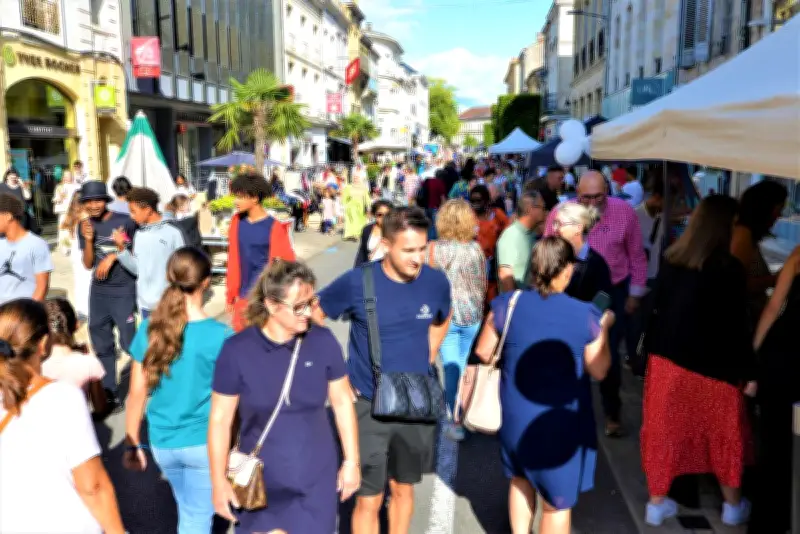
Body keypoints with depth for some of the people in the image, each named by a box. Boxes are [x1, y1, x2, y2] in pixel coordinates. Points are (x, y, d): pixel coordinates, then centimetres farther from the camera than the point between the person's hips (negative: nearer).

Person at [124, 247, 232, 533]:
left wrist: (133, 444, 10)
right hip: (204, 443, -4)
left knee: (187, 509, 26)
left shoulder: (148, 329, -7)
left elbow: (137, 394, -1)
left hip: (162, 443, 4)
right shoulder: (220, 336, -18)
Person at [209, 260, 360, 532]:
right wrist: (219, 481, -3)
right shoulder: (237, 350, -15)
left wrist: (351, 461, 4)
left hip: (316, 479, 1)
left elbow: (342, 401, 1)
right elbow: (220, 419, -7)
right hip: (261, 482, -1)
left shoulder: (323, 341, -11)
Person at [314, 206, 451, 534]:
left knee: (403, 488, 21)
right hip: (369, 405, -3)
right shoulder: (357, 282, -18)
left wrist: (427, 359, 5)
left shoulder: (436, 281, -8)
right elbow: (313, 317, -3)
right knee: (369, 500, 6)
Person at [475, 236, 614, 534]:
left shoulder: (508, 304, -12)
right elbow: (599, 371, -5)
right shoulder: (585, 315, -17)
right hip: (563, 425, -2)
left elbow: (484, 353, -2)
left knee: (521, 481, 29)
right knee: (558, 504, 14)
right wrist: (604, 328, 7)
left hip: (515, 418, 3)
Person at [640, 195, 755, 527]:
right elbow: (737, 327, -14)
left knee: (665, 430, 14)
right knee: (725, 434, 16)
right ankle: (733, 506, 33)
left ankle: (656, 502, 24)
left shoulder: (671, 260, 0)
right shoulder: (729, 270, -16)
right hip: (712, 365, -4)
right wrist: (749, 372, -6)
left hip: (667, 359, 4)